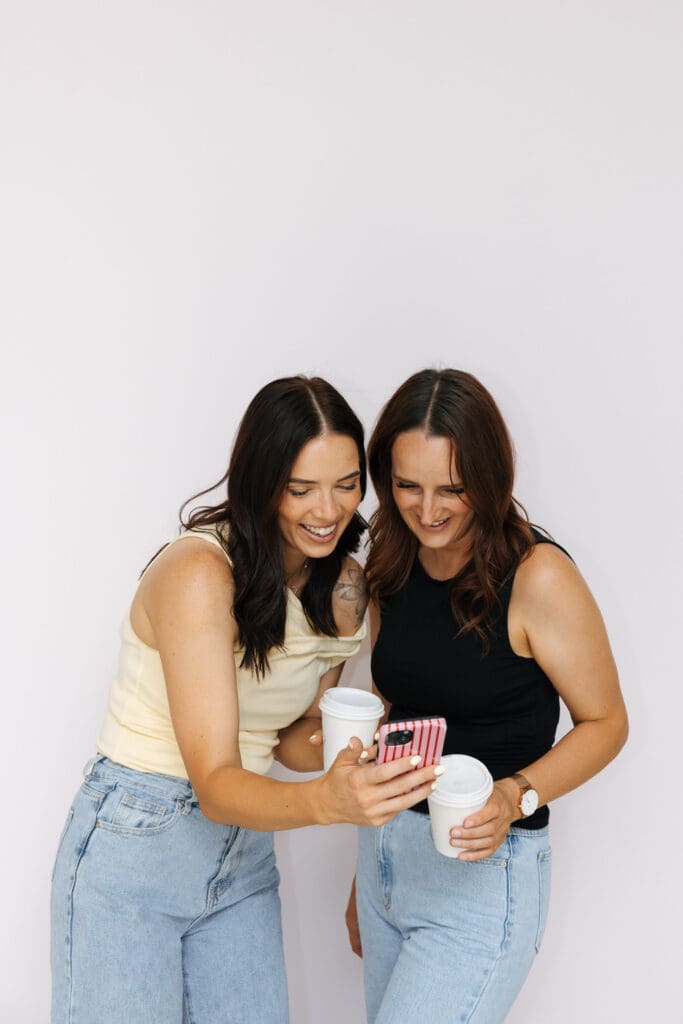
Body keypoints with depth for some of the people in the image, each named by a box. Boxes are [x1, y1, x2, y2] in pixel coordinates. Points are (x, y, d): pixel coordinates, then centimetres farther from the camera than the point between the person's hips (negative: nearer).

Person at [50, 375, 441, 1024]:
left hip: (244, 854, 7)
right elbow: (215, 785, -26)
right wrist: (328, 802, -44)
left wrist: (346, 749, -13)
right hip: (132, 848, -6)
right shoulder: (198, 574, -23)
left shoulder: (345, 588, 0)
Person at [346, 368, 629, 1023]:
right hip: (385, 853, 6)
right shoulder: (391, 570, 4)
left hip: (481, 874, -6)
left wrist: (516, 796, -24)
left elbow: (604, 722, -7)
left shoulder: (535, 575, -15)